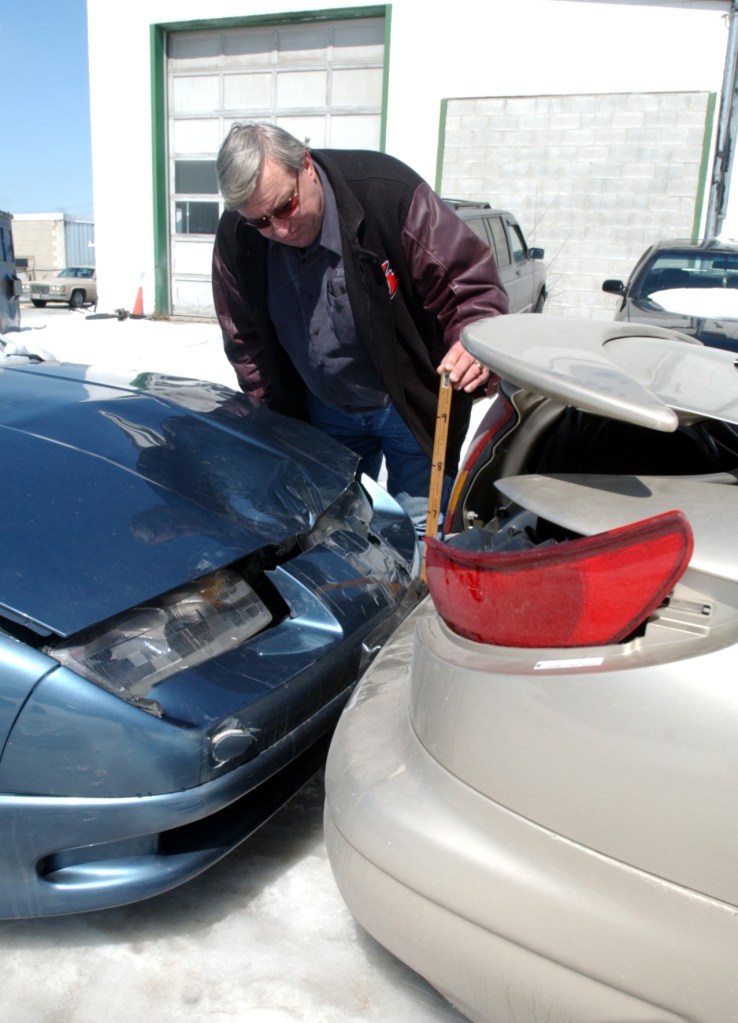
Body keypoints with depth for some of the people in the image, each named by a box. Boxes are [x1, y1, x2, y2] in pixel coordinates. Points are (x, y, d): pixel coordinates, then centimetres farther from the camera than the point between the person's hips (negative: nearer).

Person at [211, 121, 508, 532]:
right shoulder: (236, 239, -10)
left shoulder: (388, 191, -24)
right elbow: (246, 344, 3)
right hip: (323, 417, 4)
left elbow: (470, 278, -19)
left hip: (412, 407, -4)